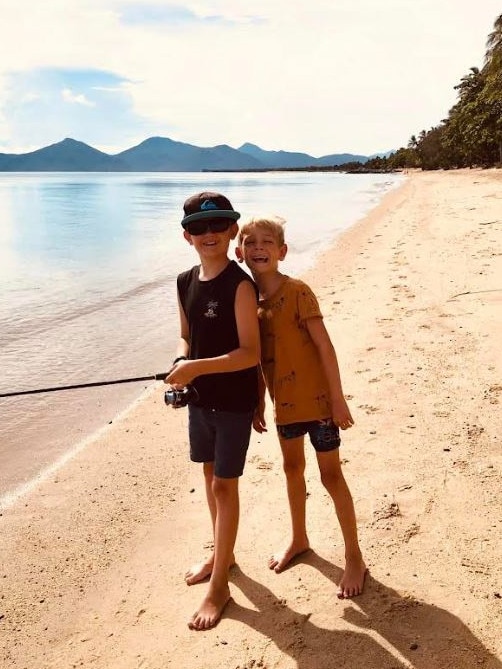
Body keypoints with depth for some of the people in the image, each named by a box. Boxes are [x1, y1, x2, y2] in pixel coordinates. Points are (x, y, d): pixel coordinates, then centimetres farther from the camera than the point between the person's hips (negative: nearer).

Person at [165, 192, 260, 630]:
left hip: (234, 400, -7)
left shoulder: (240, 285, -18)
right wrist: (180, 364, -7)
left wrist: (197, 367, -29)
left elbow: (251, 353, -21)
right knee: (210, 473, 19)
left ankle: (220, 585, 13)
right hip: (200, 396, 7)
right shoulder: (186, 282, 3)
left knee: (225, 483, 0)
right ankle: (222, 554, 39)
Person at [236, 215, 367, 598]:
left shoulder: (298, 292, -18)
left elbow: (325, 346, -17)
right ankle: (299, 540, 42)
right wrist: (258, 404, 11)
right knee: (293, 469, 21)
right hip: (284, 402, 6)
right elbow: (257, 357, 7)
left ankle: (354, 557, 20)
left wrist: (338, 399, -17)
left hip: (316, 399, -6)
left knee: (331, 475, 3)